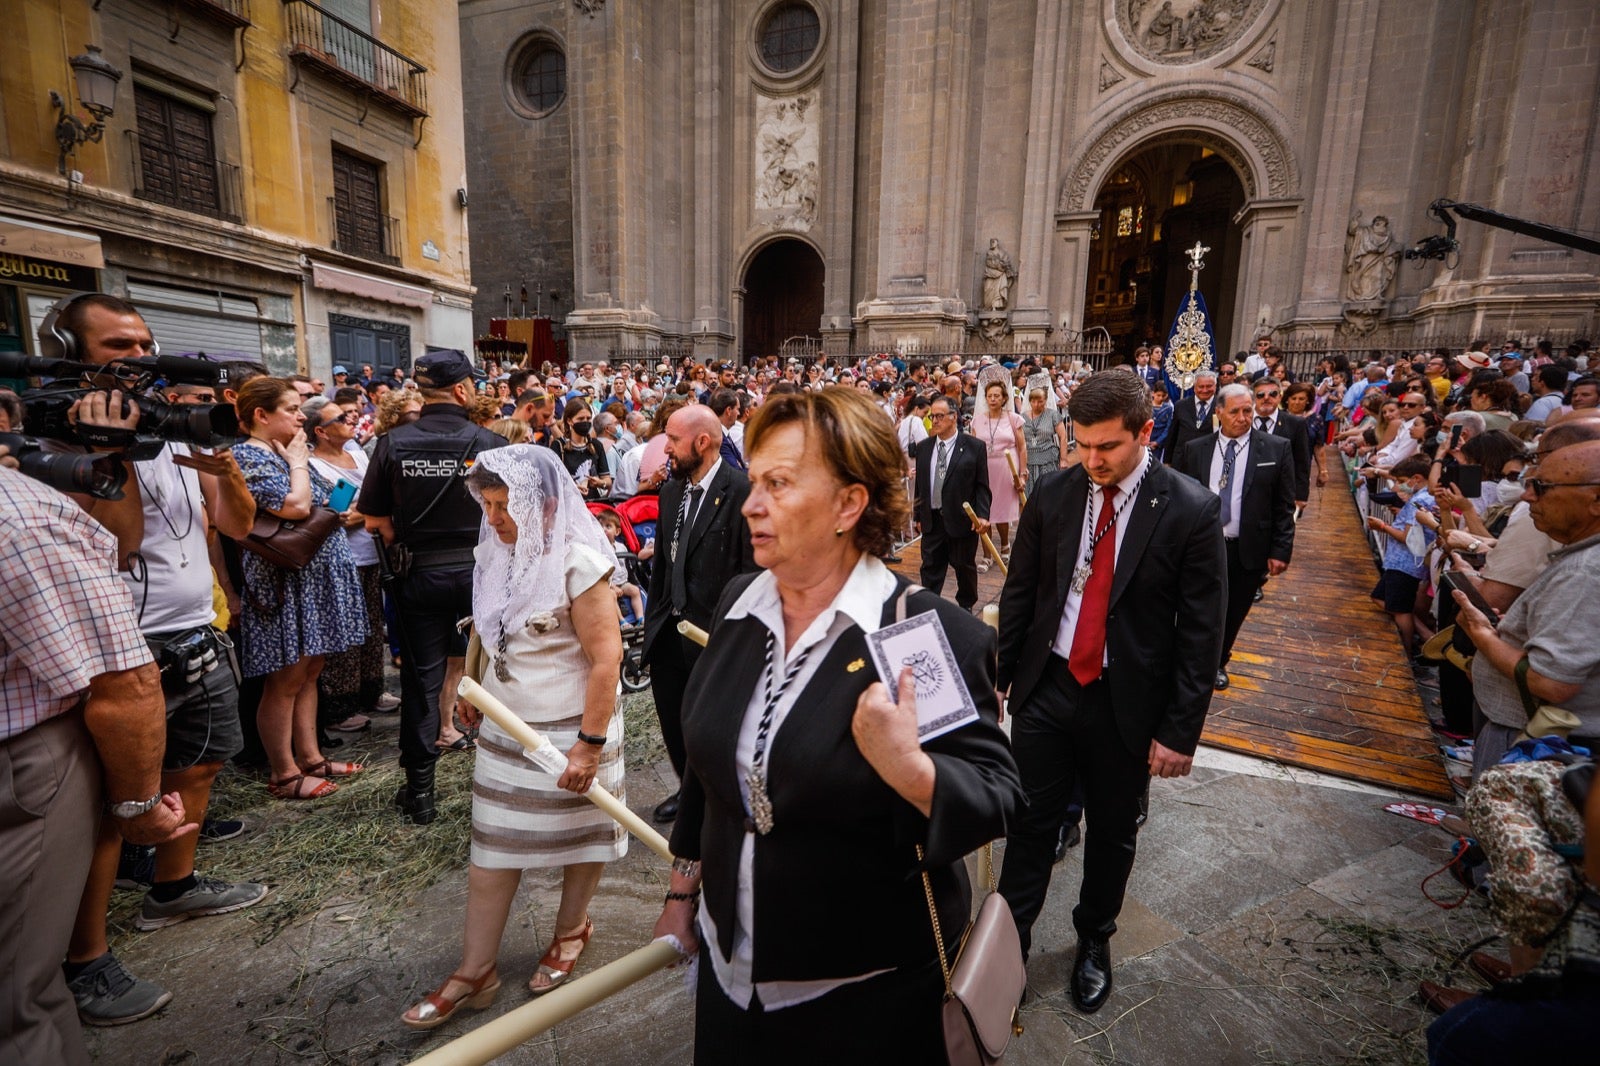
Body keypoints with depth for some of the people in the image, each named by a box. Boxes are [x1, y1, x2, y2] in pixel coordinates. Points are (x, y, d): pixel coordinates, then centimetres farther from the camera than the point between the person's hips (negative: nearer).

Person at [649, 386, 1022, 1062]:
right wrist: (682, 894, 13)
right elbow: (706, 769, 6)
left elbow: (996, 796, -18)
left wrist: (909, 768, -38)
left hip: (870, 993, -4)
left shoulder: (936, 635, -21)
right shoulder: (739, 605, -5)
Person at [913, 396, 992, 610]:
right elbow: (920, 485, 11)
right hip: (932, 519, 3)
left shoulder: (974, 446, -5)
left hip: (963, 519, -3)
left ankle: (966, 607, 32)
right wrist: (919, 516, 10)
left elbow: (982, 486, -5)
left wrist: (982, 515, -15)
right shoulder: (923, 447, 7)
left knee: (965, 567, 13)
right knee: (930, 568, 4)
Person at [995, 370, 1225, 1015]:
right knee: (1030, 823, 12)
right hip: (1046, 690, 2)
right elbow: (1019, 594, 4)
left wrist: (1180, 730, -8)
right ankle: (1010, 937, 33)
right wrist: (999, 675, 3)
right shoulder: (1052, 496, -3)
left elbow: (1200, 631, -9)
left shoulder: (1191, 510, -11)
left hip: (1128, 701, -1)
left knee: (1112, 834, 19)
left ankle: (1094, 942, 43)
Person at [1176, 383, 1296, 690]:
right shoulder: (1195, 449, 0)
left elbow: (1284, 506, -1)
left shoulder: (1276, 449, -3)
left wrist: (1280, 550, -6)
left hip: (1248, 551, 0)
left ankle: (1218, 662, 39)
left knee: (1234, 613, 15)